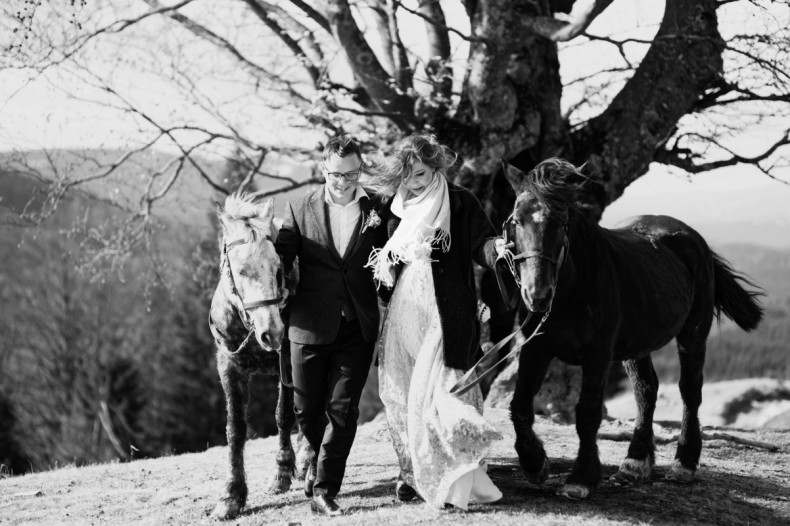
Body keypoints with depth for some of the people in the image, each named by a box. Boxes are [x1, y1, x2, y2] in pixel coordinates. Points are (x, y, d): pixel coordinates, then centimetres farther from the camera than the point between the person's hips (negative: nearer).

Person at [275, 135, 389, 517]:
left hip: (357, 328, 0)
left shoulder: (376, 211, 5)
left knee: (342, 408, -5)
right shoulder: (300, 210, 3)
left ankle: (324, 491, 1)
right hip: (310, 326, 1)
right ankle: (324, 460, 38)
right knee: (307, 409, 9)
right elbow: (280, 260, 0)